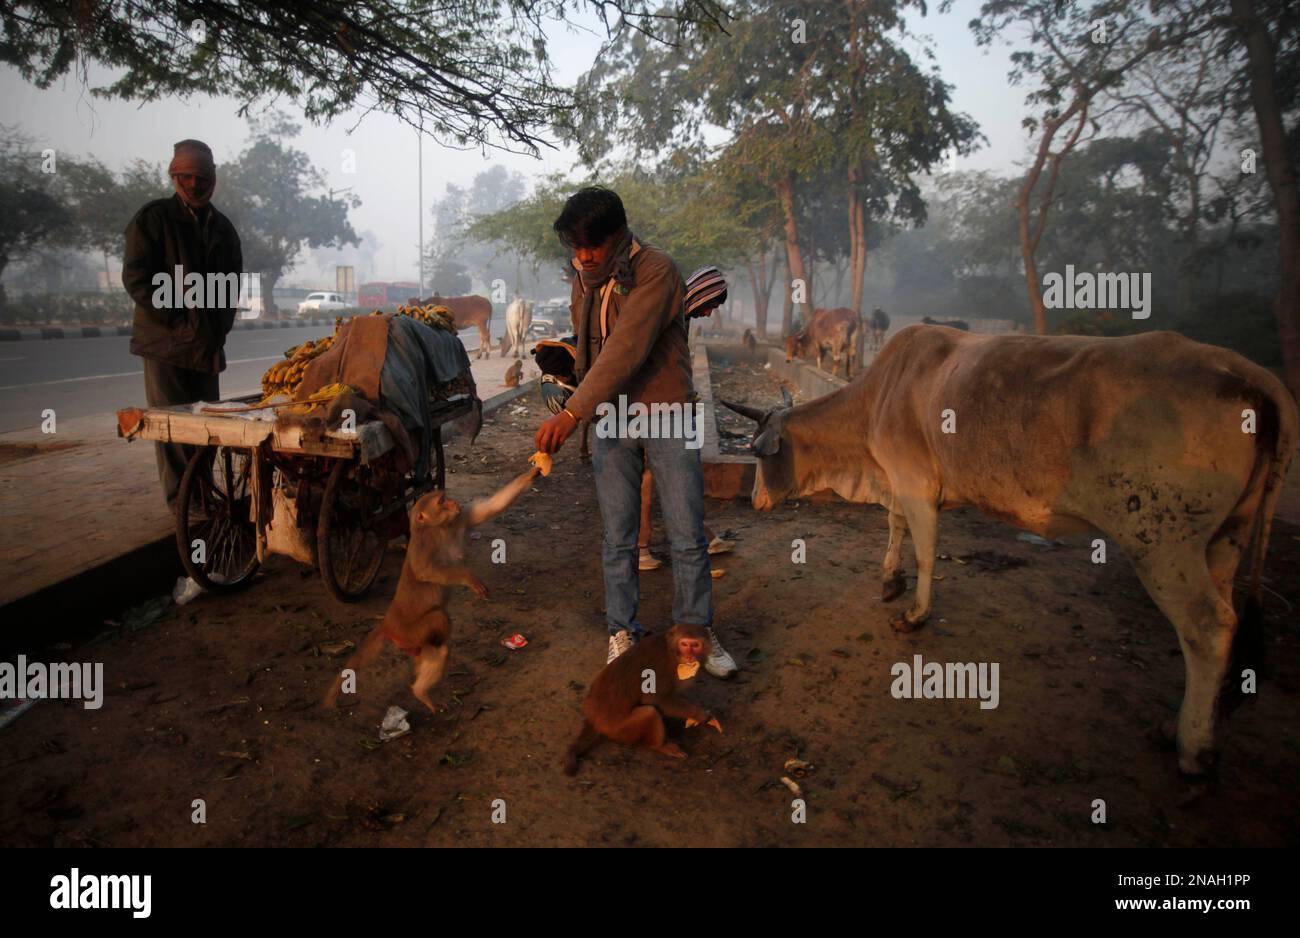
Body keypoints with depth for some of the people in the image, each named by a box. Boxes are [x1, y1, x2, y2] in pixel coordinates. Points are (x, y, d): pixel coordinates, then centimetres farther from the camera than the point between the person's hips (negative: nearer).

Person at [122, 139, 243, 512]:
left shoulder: (223, 227, 15)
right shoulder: (153, 218, -1)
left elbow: (232, 283, 20)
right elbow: (136, 277, -7)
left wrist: (219, 329, 7)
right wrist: (179, 321, -12)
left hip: (208, 344, 5)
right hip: (166, 342, -5)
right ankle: (181, 504, 2)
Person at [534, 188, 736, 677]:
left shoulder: (656, 270, -16)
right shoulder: (584, 278, 6)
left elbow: (627, 349, -27)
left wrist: (572, 412, -32)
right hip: (611, 423, 5)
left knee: (688, 536, 2)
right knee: (617, 540, 7)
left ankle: (697, 632, 18)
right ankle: (622, 632, 20)